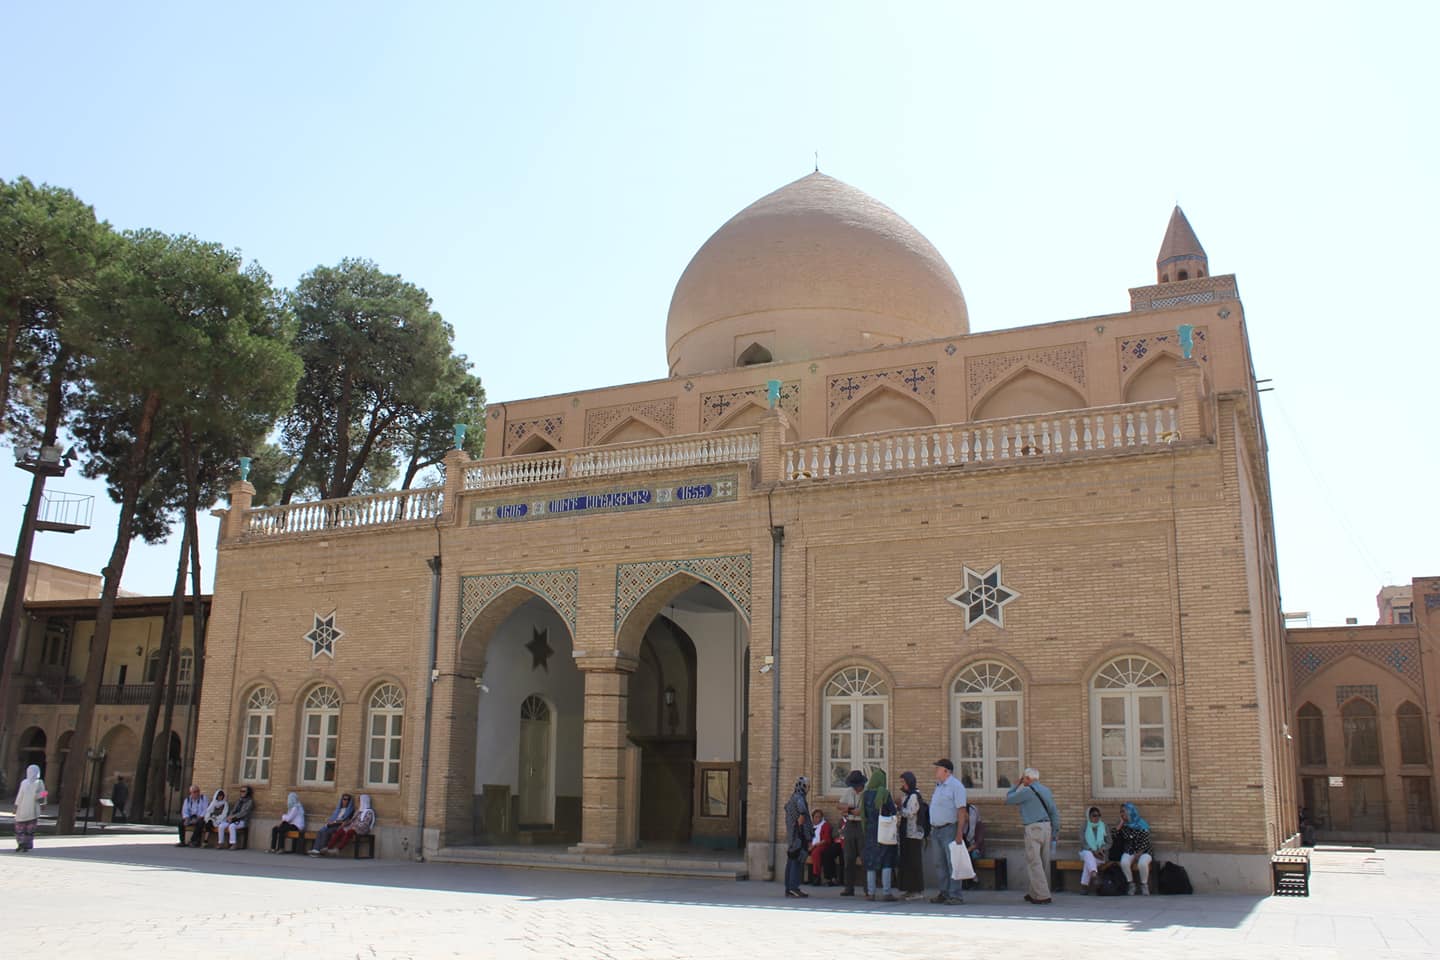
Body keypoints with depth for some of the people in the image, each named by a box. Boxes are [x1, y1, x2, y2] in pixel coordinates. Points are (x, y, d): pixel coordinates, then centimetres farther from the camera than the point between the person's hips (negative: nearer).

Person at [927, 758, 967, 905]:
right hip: (936, 830, 9)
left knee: (953, 863, -7)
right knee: (940, 864, 11)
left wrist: (959, 833, -21)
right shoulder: (938, 786, 18)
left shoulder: (956, 786, -10)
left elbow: (961, 810, -15)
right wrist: (932, 830, 17)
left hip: (949, 829, -9)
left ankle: (955, 895, -4)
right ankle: (944, 893, 17)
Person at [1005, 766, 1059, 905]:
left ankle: (1042, 895, -9)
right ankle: (1035, 893, 20)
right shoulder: (1045, 790, 13)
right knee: (1044, 862, 12)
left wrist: (1017, 785, 11)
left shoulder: (1027, 791, -9)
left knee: (1034, 862, -5)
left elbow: (1008, 799, 3)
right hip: (1047, 826, 8)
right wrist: (1056, 830, 16)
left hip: (1033, 828, -8)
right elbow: (1054, 811, 13)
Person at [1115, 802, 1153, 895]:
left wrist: (1136, 858, -21)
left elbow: (1145, 844, -13)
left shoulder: (1141, 825, -8)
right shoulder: (1124, 826, 6)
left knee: (1142, 863, -37)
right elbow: (1116, 839, -6)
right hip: (1129, 853, 3)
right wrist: (1120, 824, -7)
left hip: (1143, 852, -3)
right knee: (1124, 862, -32)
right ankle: (1131, 885, -13)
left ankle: (1144, 885, -13)